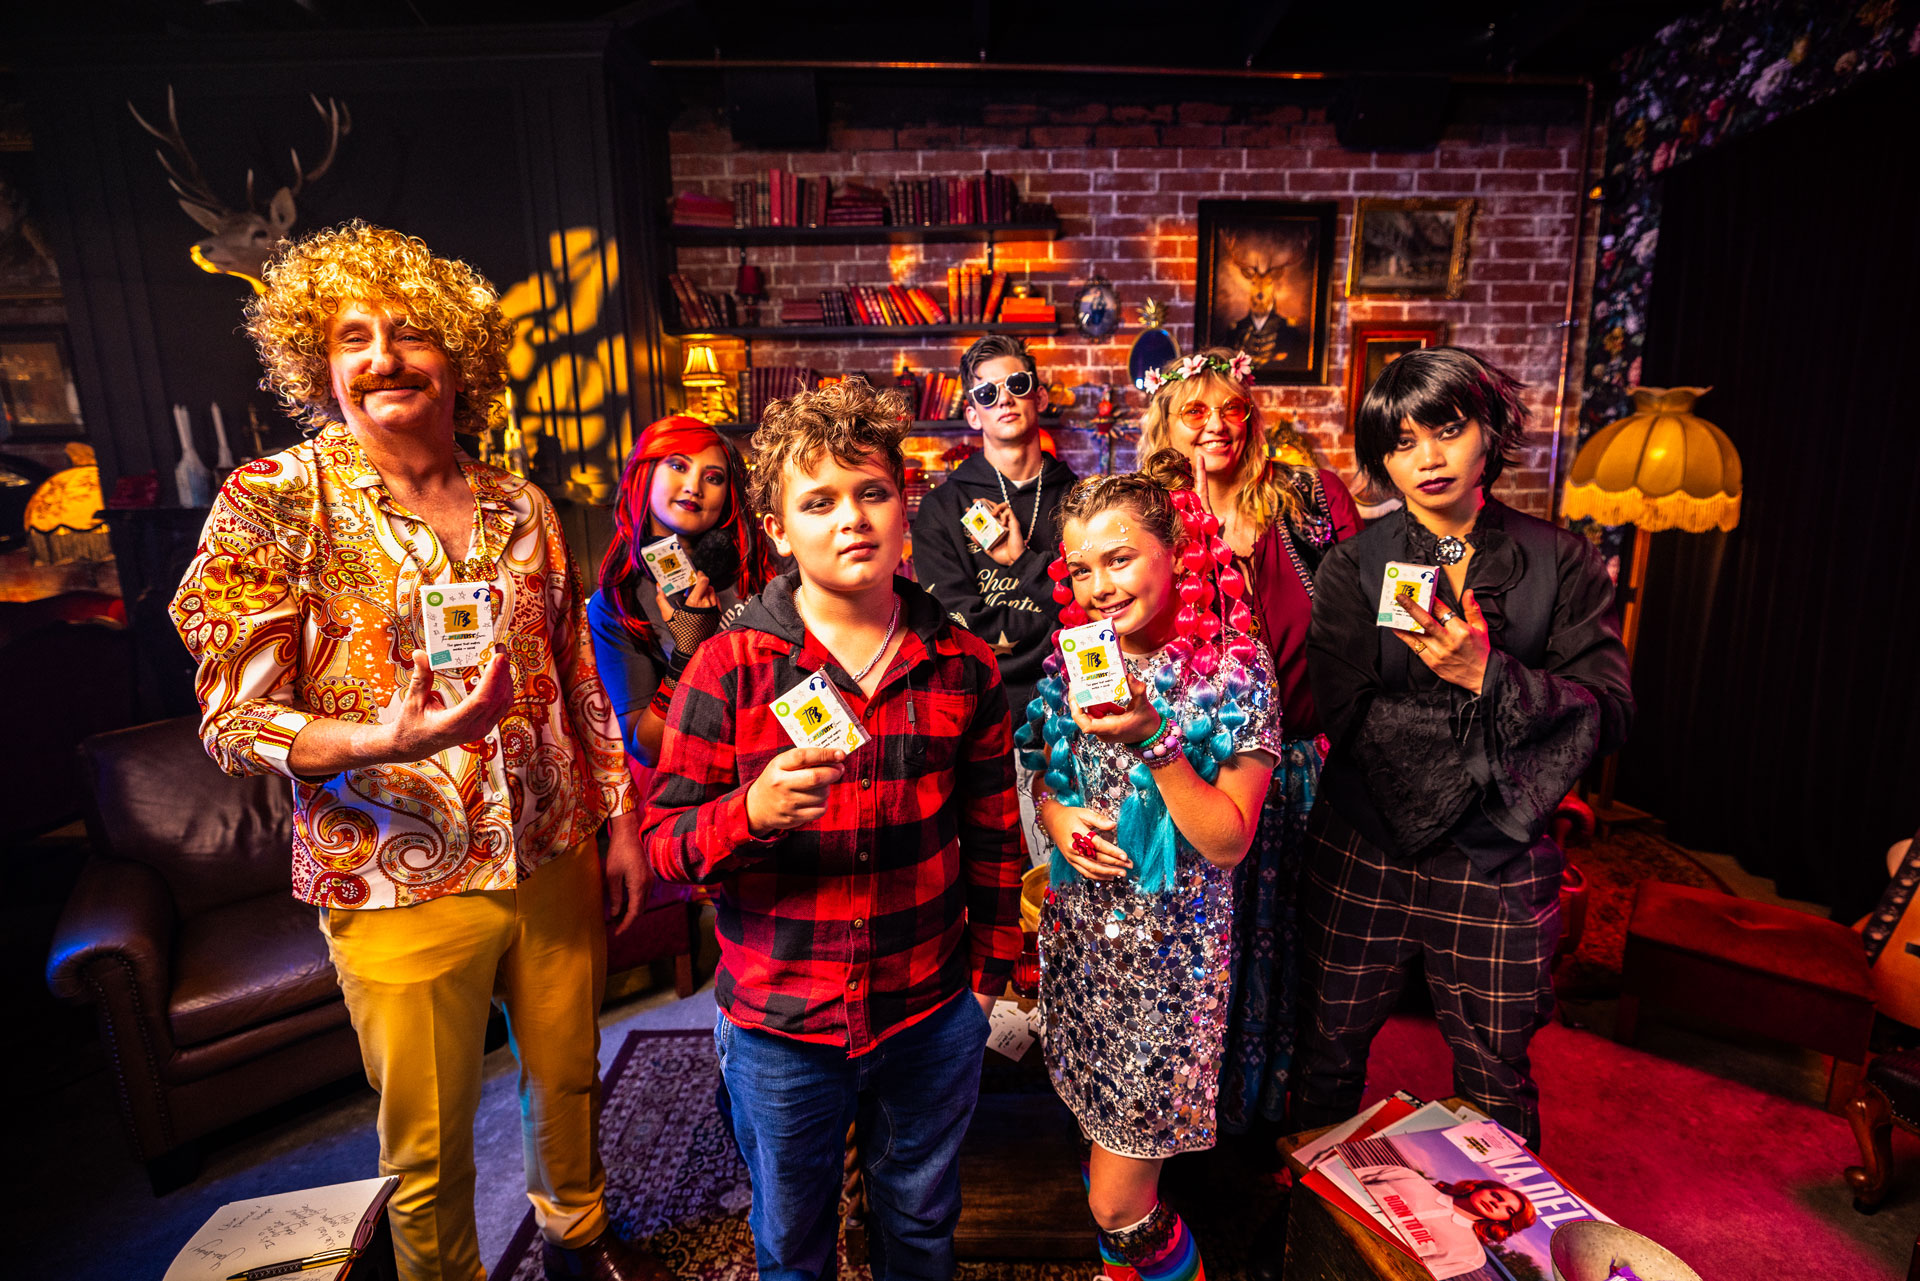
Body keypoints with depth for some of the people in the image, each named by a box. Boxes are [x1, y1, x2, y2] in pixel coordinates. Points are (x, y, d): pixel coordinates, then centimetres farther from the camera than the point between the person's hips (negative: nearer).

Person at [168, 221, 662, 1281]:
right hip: (399, 886, -3)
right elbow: (233, 722, -9)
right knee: (428, 1150, 14)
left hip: (556, 862, 4)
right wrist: (385, 740, -29)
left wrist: (621, 819, 9)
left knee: (569, 1078, 23)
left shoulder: (522, 507, 3)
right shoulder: (272, 503, -9)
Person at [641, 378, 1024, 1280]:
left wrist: (989, 965, 8)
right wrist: (753, 813, -30)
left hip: (932, 1016, 2)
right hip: (780, 1027, -1)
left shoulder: (963, 665, -6)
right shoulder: (728, 669, -13)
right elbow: (664, 844, -10)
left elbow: (992, 831, 3)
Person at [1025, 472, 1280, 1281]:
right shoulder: (1077, 662, 0)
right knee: (1096, 1116, 22)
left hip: (1171, 949, -4)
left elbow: (1230, 841, -15)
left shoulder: (1234, 670, -13)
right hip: (1078, 932, 5)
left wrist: (1155, 737, -26)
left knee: (1117, 1204, 5)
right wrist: (1057, 818, -12)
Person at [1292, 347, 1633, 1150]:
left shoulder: (1560, 564, 2)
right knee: (1328, 1054, 16)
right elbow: (1347, 715, -13)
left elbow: (1608, 714, -7)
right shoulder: (1354, 566, -2)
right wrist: (1496, 719, -15)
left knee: (1497, 1084, 15)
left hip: (1498, 868, 1)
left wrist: (1489, 677, -21)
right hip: (1363, 853, 0)